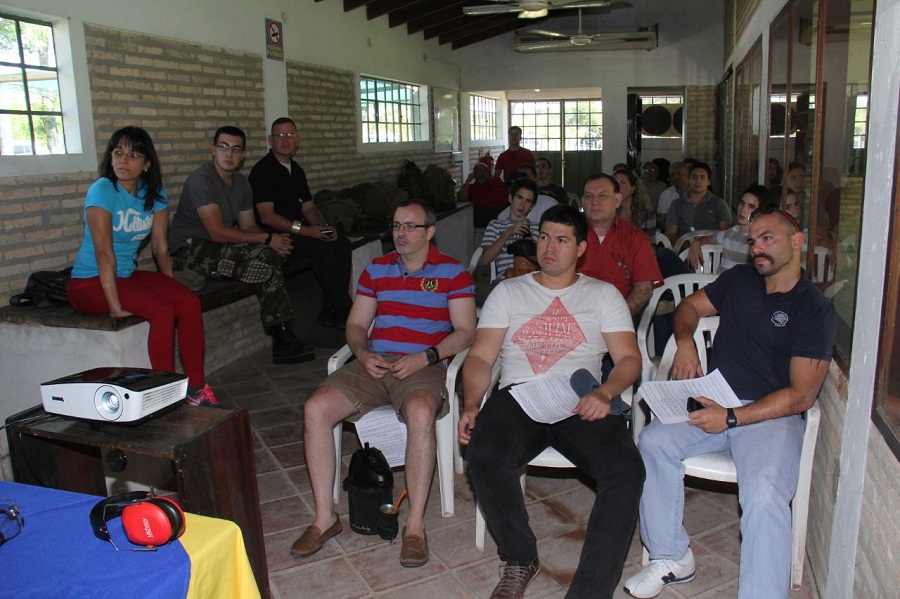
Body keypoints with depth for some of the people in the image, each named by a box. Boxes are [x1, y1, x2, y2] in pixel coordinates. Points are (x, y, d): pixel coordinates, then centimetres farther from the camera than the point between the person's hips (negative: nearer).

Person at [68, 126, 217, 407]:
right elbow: (104, 252, -22)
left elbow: (160, 246, 5)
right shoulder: (102, 190, -16)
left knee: (189, 302, -19)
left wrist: (170, 287, -3)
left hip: (129, 274, 6)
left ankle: (195, 387, -11)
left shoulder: (154, 192, 3)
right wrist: (115, 307, -26)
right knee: (162, 311, -28)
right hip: (89, 282, -6)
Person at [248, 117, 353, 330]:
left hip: (297, 230, 8)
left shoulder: (296, 170, 16)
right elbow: (266, 216, -17)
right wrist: (305, 230, -22)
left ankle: (330, 312, -12)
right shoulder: (262, 170, -9)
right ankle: (344, 310, -19)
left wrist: (323, 226, -4)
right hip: (274, 234, -8)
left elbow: (308, 207, 18)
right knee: (320, 247, -29)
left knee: (341, 242, -14)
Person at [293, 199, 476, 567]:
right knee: (315, 408, -19)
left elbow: (465, 332, 0)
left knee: (420, 413, -38)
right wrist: (363, 354, -4)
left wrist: (425, 358, -15)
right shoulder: (376, 269, 19)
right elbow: (355, 324, 18)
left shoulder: (453, 272, 7)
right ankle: (325, 517, -8)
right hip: (374, 363, 4)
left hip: (424, 367, -4)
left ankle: (415, 524, -24)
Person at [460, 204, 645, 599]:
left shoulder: (603, 295, 18)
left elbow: (629, 359, 8)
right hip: (518, 396, 0)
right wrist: (471, 404, -8)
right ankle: (520, 559, -5)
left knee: (626, 469, -29)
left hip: (581, 403, 0)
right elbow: (480, 357, 11)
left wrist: (604, 393, -14)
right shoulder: (508, 292, 20)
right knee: (483, 457, -31)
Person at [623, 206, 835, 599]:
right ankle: (671, 558, -8)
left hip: (771, 415, -4)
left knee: (764, 496, -32)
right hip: (716, 403, 5)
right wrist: (685, 342, 3)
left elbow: (802, 394, -10)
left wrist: (732, 417, -20)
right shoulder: (739, 279, 13)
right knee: (654, 441, -22)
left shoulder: (814, 309, -4)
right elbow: (690, 305, 26)